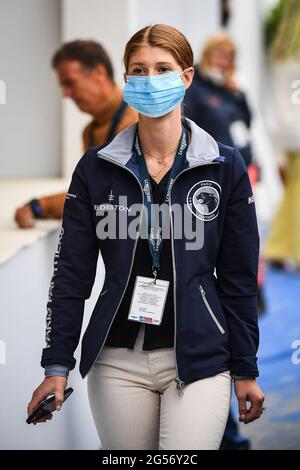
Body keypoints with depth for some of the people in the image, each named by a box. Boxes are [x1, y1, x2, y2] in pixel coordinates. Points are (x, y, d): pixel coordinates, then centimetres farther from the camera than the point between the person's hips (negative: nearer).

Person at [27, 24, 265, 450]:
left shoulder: (225, 167, 0)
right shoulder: (96, 168, 3)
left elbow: (239, 278, 3)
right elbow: (71, 274, 3)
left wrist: (245, 370, 2)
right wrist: (57, 365, -2)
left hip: (198, 360, -1)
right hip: (117, 362, 2)